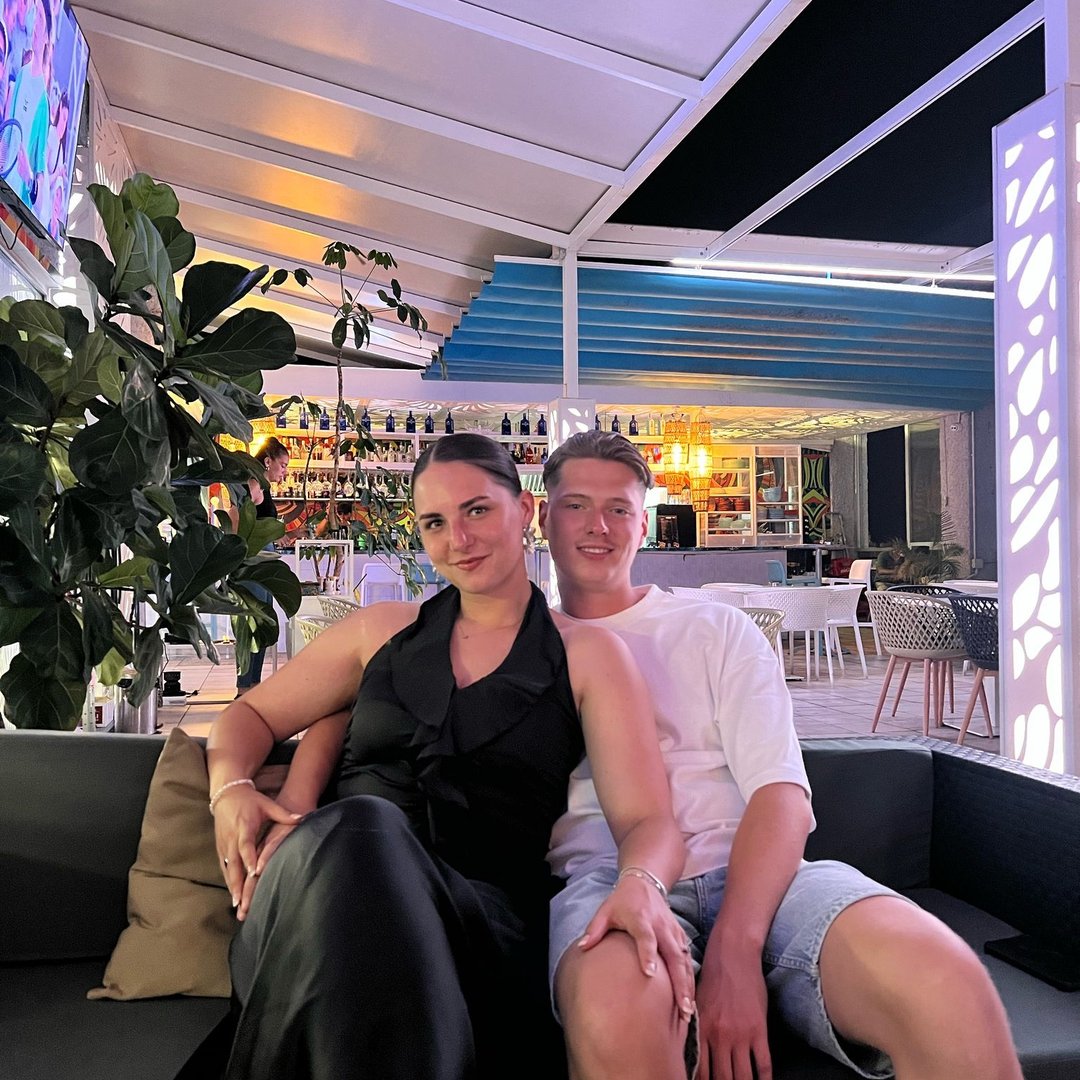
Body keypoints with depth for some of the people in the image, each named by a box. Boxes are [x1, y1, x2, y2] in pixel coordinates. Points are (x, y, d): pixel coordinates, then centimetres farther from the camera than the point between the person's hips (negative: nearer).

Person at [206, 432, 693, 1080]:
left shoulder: (588, 654, 11)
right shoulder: (381, 631, 19)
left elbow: (647, 820, 2)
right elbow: (252, 715, 25)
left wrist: (641, 885, -23)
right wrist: (231, 790, 1)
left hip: (488, 913, -2)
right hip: (321, 885, 3)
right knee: (360, 827, -35)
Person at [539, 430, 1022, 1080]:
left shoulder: (718, 630, 15)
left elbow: (783, 793, 1)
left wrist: (734, 947, -16)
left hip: (752, 876, 1)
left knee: (942, 979, -31)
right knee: (615, 1007, -38)